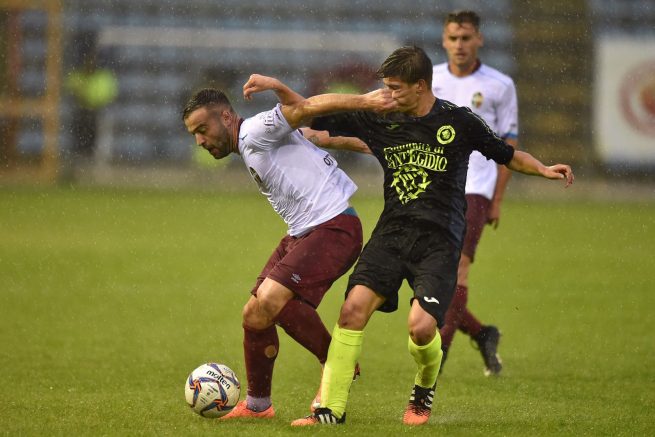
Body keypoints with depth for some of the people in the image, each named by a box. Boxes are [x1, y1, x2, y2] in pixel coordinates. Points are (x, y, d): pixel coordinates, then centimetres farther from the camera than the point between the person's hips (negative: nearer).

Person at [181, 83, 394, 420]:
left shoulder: (256, 132, -11)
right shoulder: (249, 148, 18)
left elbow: (305, 108, -22)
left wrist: (362, 101, -34)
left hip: (333, 227, -10)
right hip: (302, 234, 10)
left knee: (271, 300, -25)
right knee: (254, 314, 9)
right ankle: (257, 405, 22)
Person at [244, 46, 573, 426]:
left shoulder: (459, 122, 0)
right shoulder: (380, 120, 7)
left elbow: (509, 155, 10)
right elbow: (315, 116, 12)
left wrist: (543, 169, -7)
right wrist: (281, 89, 0)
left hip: (440, 240, -3)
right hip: (393, 232, 3)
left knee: (421, 326, -20)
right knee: (355, 306, -17)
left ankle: (424, 392, 14)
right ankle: (331, 408, -10)